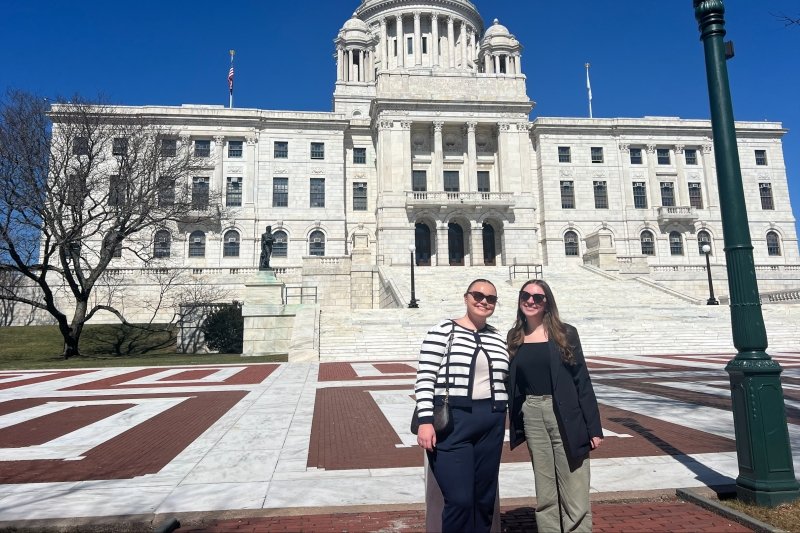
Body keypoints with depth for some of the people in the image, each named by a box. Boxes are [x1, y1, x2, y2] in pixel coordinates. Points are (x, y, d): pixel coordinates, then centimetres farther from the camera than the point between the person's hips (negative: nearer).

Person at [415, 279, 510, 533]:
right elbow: (425, 378, -9)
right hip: (451, 421, -5)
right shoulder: (443, 331, -5)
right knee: (460, 500, -7)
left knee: (485, 500, 12)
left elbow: (503, 381, 17)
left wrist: (504, 418, 15)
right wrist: (425, 420, -16)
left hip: (490, 425, 6)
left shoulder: (498, 338, 11)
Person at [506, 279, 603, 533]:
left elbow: (582, 380, -4)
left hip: (566, 417, -3)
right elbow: (512, 385, 9)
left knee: (575, 495, 2)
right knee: (545, 495, 12)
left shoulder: (565, 334, -4)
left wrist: (593, 427, -7)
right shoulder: (515, 338, 5)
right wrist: (515, 425, 5)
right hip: (532, 416, 3)